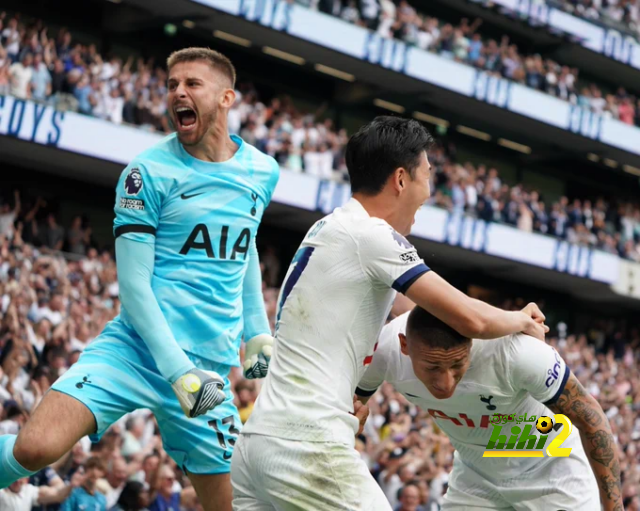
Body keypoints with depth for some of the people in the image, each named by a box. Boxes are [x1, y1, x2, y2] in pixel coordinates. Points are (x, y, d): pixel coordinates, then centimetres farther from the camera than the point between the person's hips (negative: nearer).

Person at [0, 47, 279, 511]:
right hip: (136, 348, -4)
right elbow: (133, 283, -10)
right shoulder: (148, 172, -6)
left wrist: (258, 330, 19)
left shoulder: (263, 172, 8)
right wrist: (176, 369, -17)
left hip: (209, 364, 4)